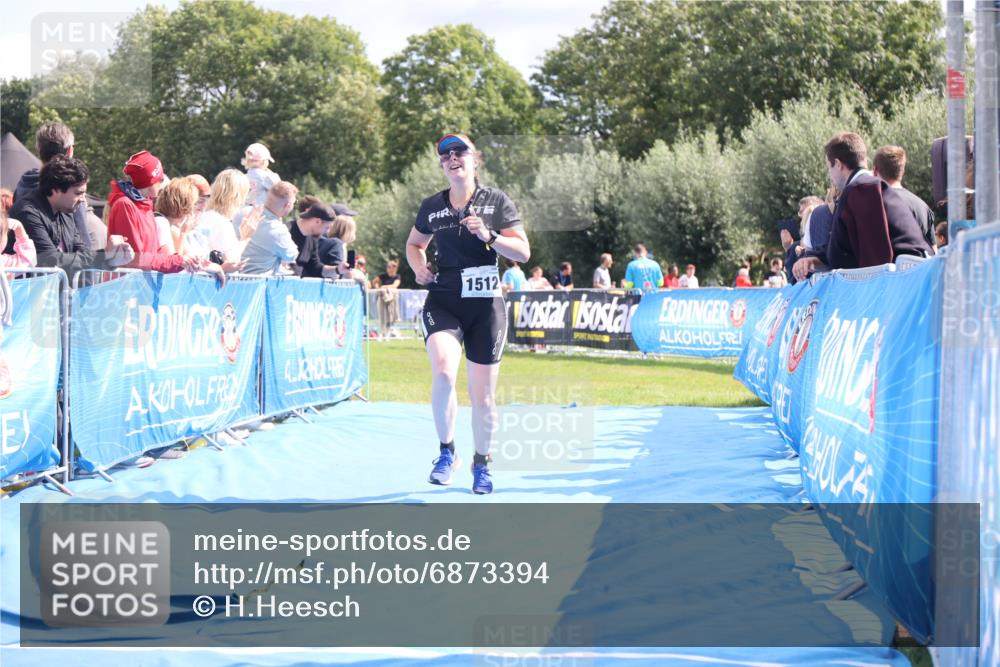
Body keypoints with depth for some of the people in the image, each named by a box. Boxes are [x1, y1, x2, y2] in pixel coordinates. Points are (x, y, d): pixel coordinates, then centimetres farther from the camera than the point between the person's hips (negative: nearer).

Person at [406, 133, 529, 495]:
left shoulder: (496, 201, 0)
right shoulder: (432, 206, 6)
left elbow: (523, 252, -3)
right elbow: (414, 244, 24)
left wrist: (488, 236, -19)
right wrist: (419, 267, 2)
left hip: (485, 305, 0)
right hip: (442, 302, 0)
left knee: (483, 394, 4)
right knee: (443, 372, -26)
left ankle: (482, 462, 27)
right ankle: (446, 451, -8)